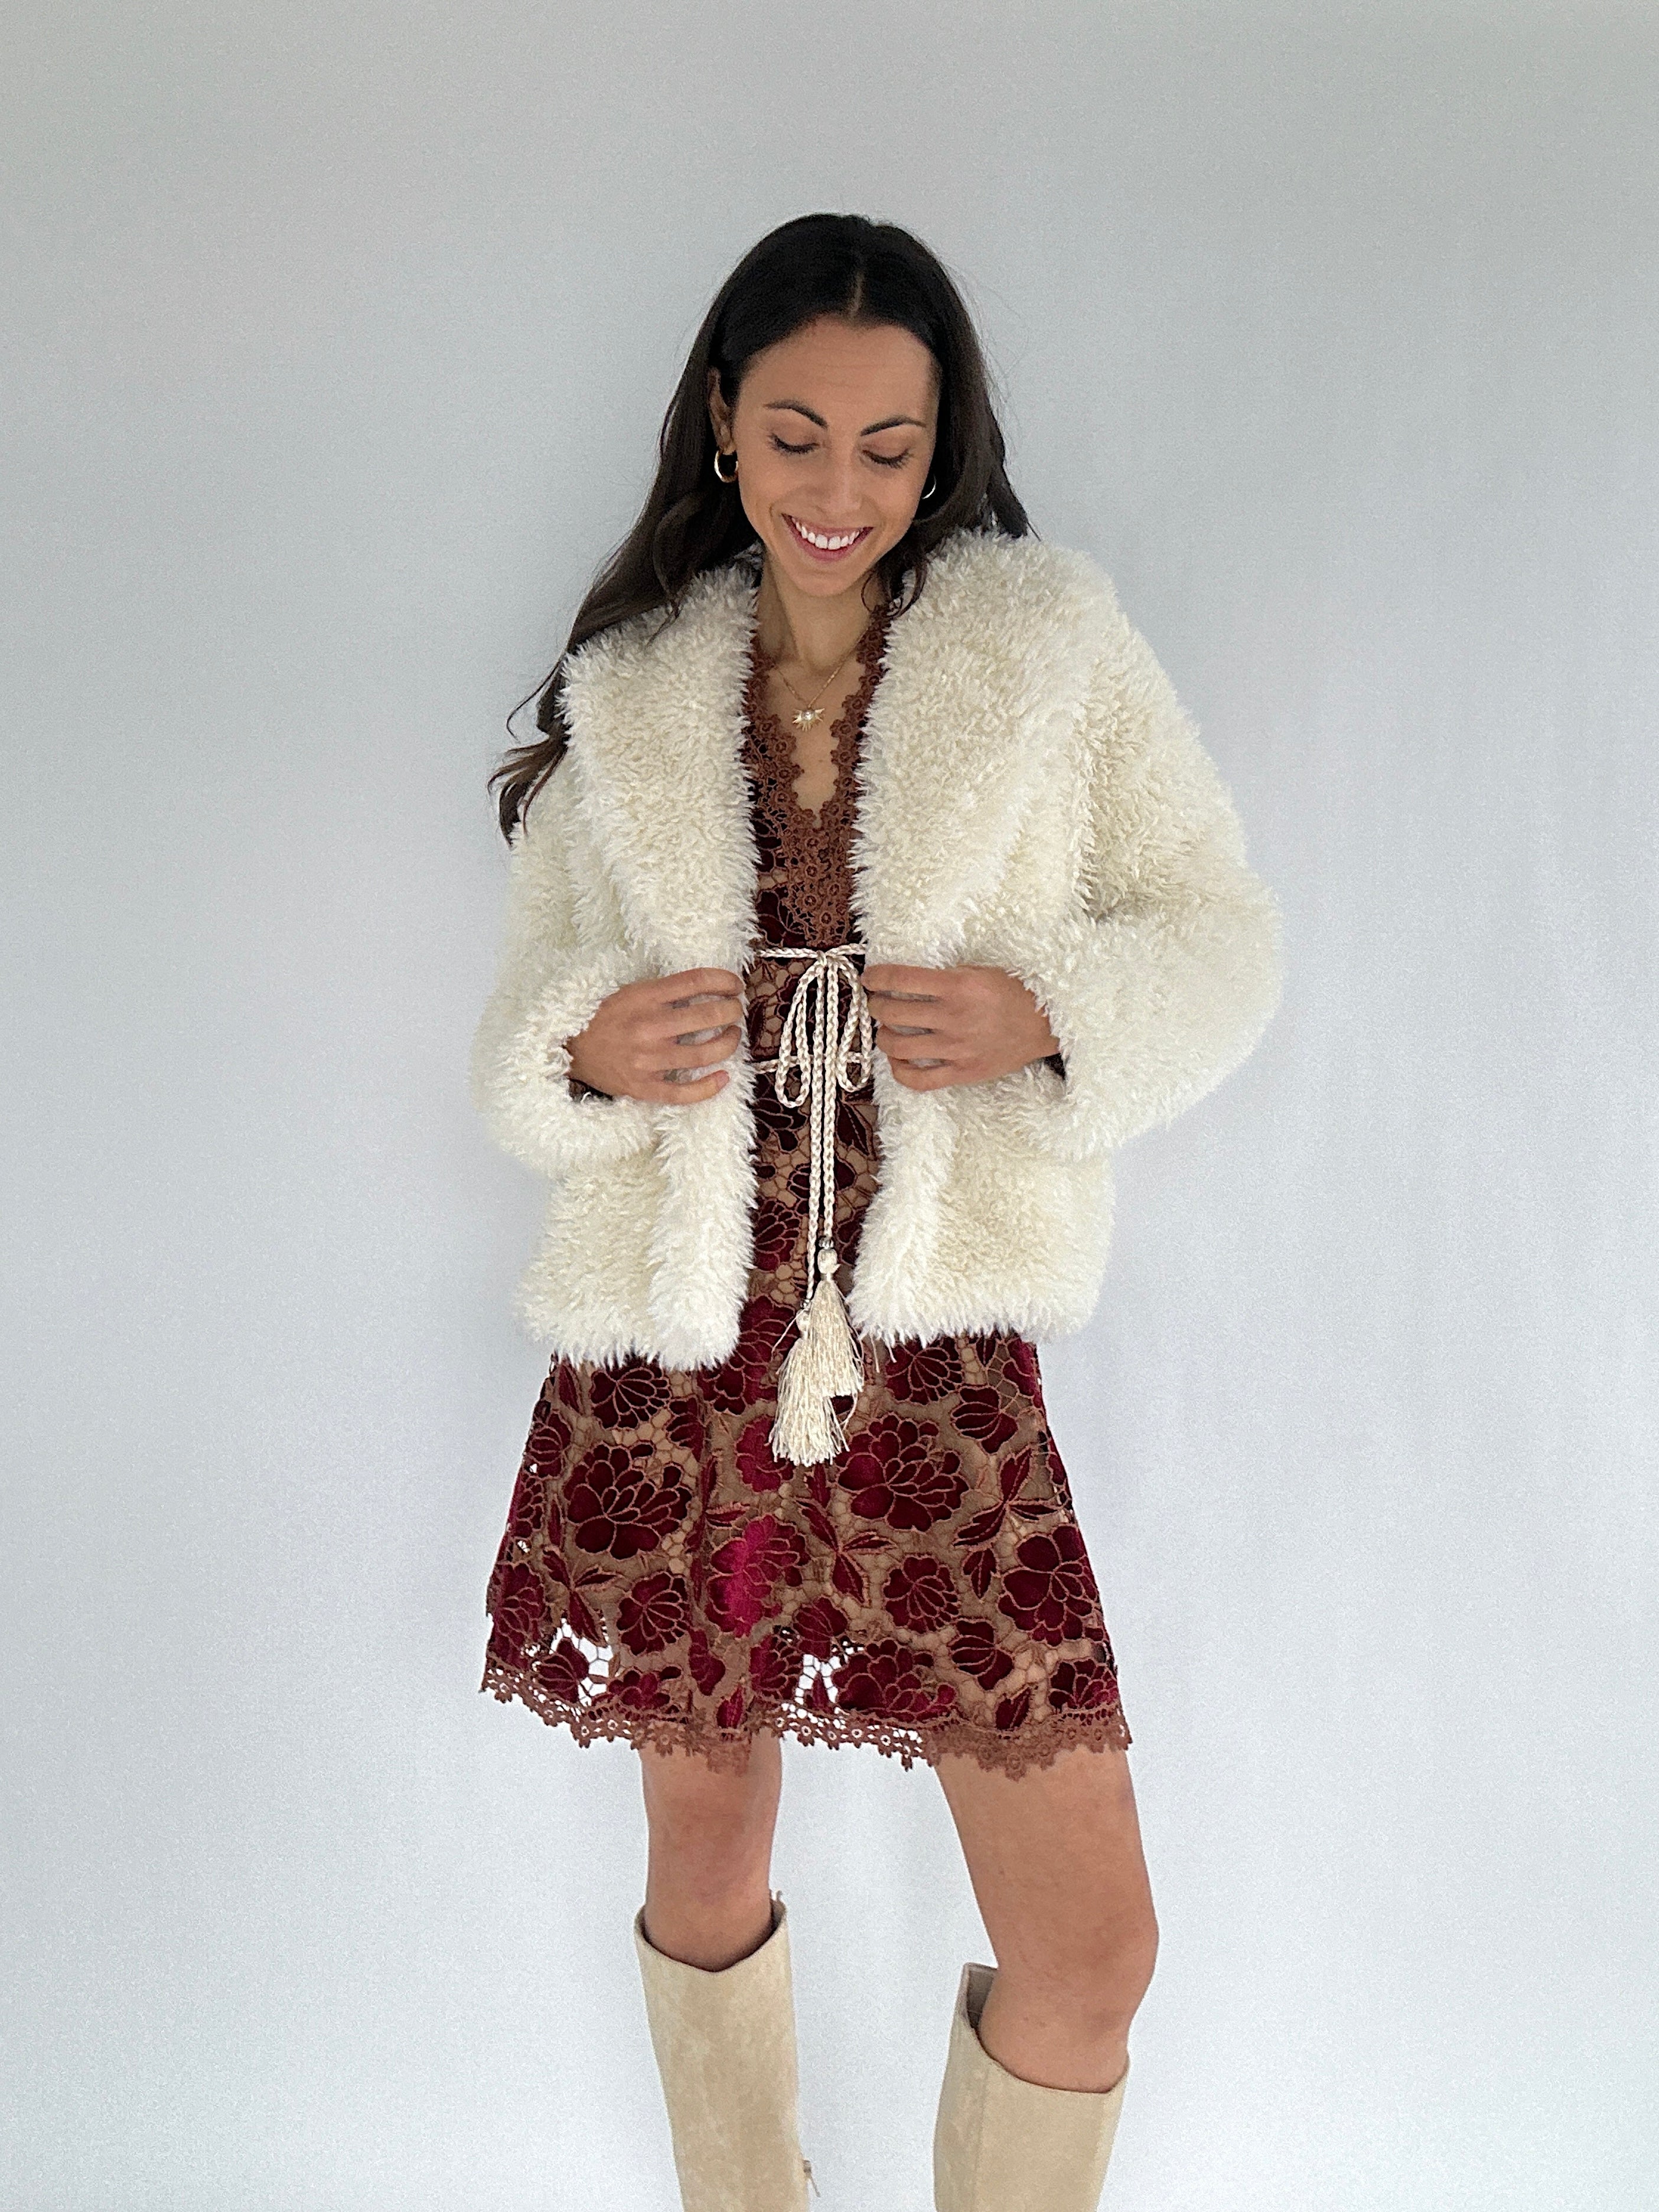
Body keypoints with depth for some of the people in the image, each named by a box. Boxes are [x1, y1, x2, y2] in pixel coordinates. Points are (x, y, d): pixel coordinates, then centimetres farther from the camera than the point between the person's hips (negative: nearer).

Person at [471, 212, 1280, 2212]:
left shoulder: (1054, 648, 5)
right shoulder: (626, 699, 8)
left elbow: (1223, 940, 6)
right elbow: (525, 1015, 11)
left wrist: (1050, 1012, -14)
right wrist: (585, 1050, -12)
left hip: (938, 1366, -1)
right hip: (677, 1369, 2)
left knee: (1091, 1949, 3)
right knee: (707, 1857, 19)